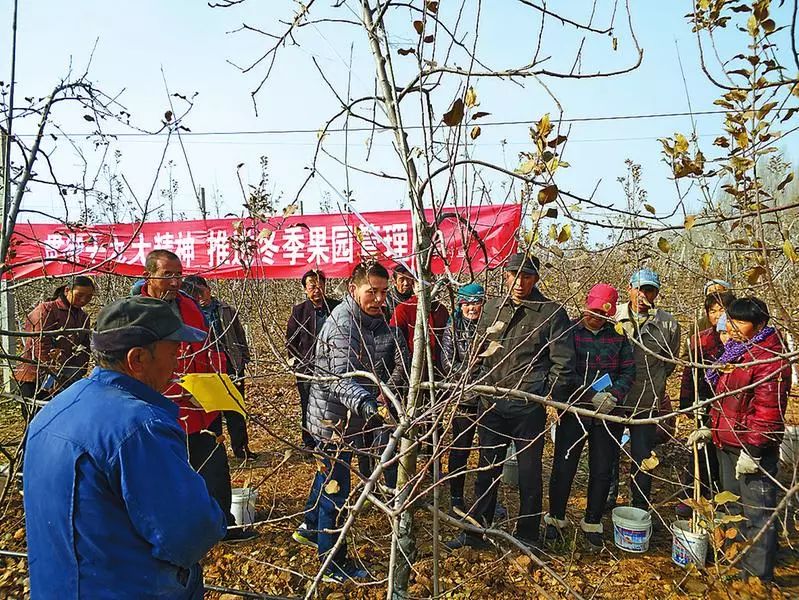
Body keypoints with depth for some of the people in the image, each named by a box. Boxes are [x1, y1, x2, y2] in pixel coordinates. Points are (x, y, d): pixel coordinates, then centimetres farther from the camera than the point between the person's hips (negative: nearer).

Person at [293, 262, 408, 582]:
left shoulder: (373, 319, 4)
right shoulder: (343, 324, -26)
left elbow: (397, 351, 5)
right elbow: (342, 378, -38)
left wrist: (387, 389, -11)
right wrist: (364, 403, -55)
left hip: (350, 413, 9)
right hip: (333, 417, -9)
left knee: (328, 474, 27)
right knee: (336, 487, 2)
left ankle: (309, 528, 49)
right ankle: (333, 564, 19)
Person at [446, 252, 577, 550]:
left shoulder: (552, 312, -4)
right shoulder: (492, 308, 9)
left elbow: (562, 361, -3)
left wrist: (553, 397, -9)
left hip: (529, 405, -4)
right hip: (491, 402, 4)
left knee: (529, 472, 10)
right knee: (487, 470, 13)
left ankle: (526, 536, 27)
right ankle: (476, 531, 26)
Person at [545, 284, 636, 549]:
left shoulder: (618, 335, 5)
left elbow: (628, 371, 5)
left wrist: (613, 395, -12)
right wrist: (591, 396, -19)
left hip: (609, 414, 3)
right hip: (574, 411, -3)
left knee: (602, 471, 9)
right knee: (563, 467, 3)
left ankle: (592, 524, 27)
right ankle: (555, 519, 23)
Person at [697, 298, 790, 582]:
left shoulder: (770, 357, -18)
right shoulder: (733, 352, 13)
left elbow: (769, 408, -22)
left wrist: (753, 450, -22)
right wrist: (711, 428, 18)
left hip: (753, 449, -10)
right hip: (727, 444, 10)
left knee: (757, 513, 0)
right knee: (733, 508, 21)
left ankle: (759, 575, 13)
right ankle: (740, 561, 38)